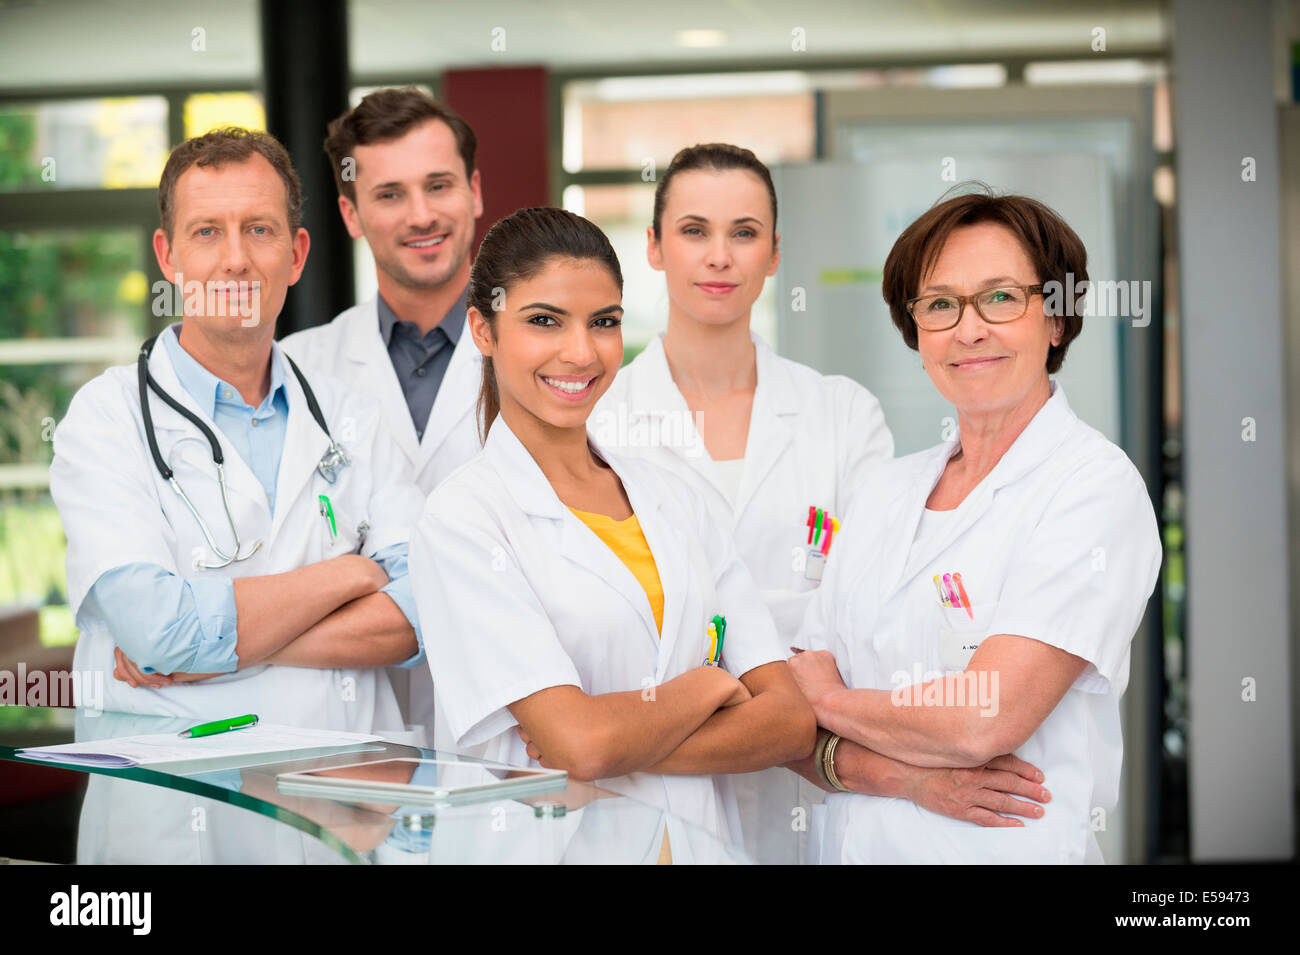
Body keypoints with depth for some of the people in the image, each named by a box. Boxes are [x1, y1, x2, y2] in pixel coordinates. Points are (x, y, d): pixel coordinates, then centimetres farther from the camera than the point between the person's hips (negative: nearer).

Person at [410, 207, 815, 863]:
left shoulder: (674, 501, 11)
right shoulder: (463, 518, -3)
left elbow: (790, 721, 4)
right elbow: (579, 741, -13)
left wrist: (614, 743, -9)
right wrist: (708, 686, 3)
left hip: (705, 837, 3)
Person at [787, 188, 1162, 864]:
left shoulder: (1096, 485, -12)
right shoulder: (889, 490, 6)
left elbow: (980, 722, -21)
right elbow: (793, 728, 1)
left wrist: (821, 697, -6)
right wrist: (901, 774, -18)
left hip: (1008, 851, -5)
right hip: (849, 846, 5)